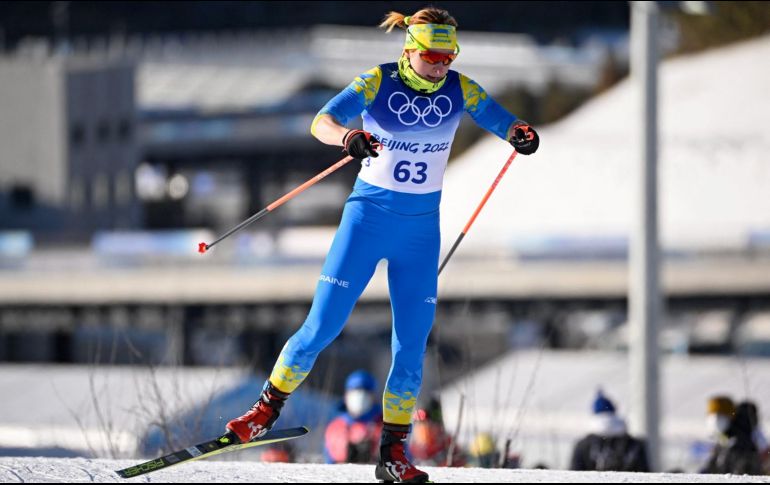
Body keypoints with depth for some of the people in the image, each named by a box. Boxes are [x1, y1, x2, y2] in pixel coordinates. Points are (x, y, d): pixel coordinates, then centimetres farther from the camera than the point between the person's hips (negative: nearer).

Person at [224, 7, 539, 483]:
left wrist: (522, 134, -30)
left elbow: (504, 121, -6)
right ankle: (269, 407, 14)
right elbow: (322, 121, -22)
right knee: (323, 326, -6)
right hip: (368, 216, -2)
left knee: (412, 342, -1)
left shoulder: (459, 89, -2)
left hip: (420, 229, 2)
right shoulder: (378, 83, -11)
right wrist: (348, 137, -45)